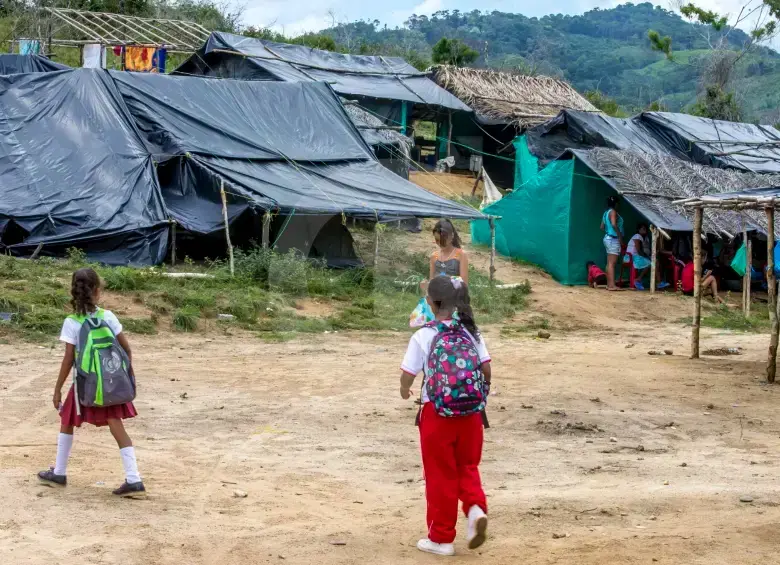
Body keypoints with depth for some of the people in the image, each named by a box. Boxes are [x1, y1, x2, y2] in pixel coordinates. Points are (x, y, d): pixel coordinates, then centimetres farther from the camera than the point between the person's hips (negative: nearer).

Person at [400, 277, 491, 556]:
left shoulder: (423, 336, -10)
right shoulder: (471, 331, 2)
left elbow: (408, 374, -10)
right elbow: (486, 369, 1)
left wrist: (405, 390, 12)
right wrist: (480, 391, 20)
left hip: (437, 411, -3)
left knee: (441, 474, 6)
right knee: (467, 466, 19)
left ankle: (441, 538, 14)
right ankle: (476, 508, -8)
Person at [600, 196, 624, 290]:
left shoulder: (606, 213, 14)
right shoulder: (613, 212, -12)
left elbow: (602, 227, 19)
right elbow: (614, 224, -26)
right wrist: (620, 236, -20)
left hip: (608, 238, 10)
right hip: (613, 239, -10)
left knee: (610, 263, 11)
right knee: (612, 263, -13)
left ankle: (609, 284, 13)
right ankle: (612, 285, -18)